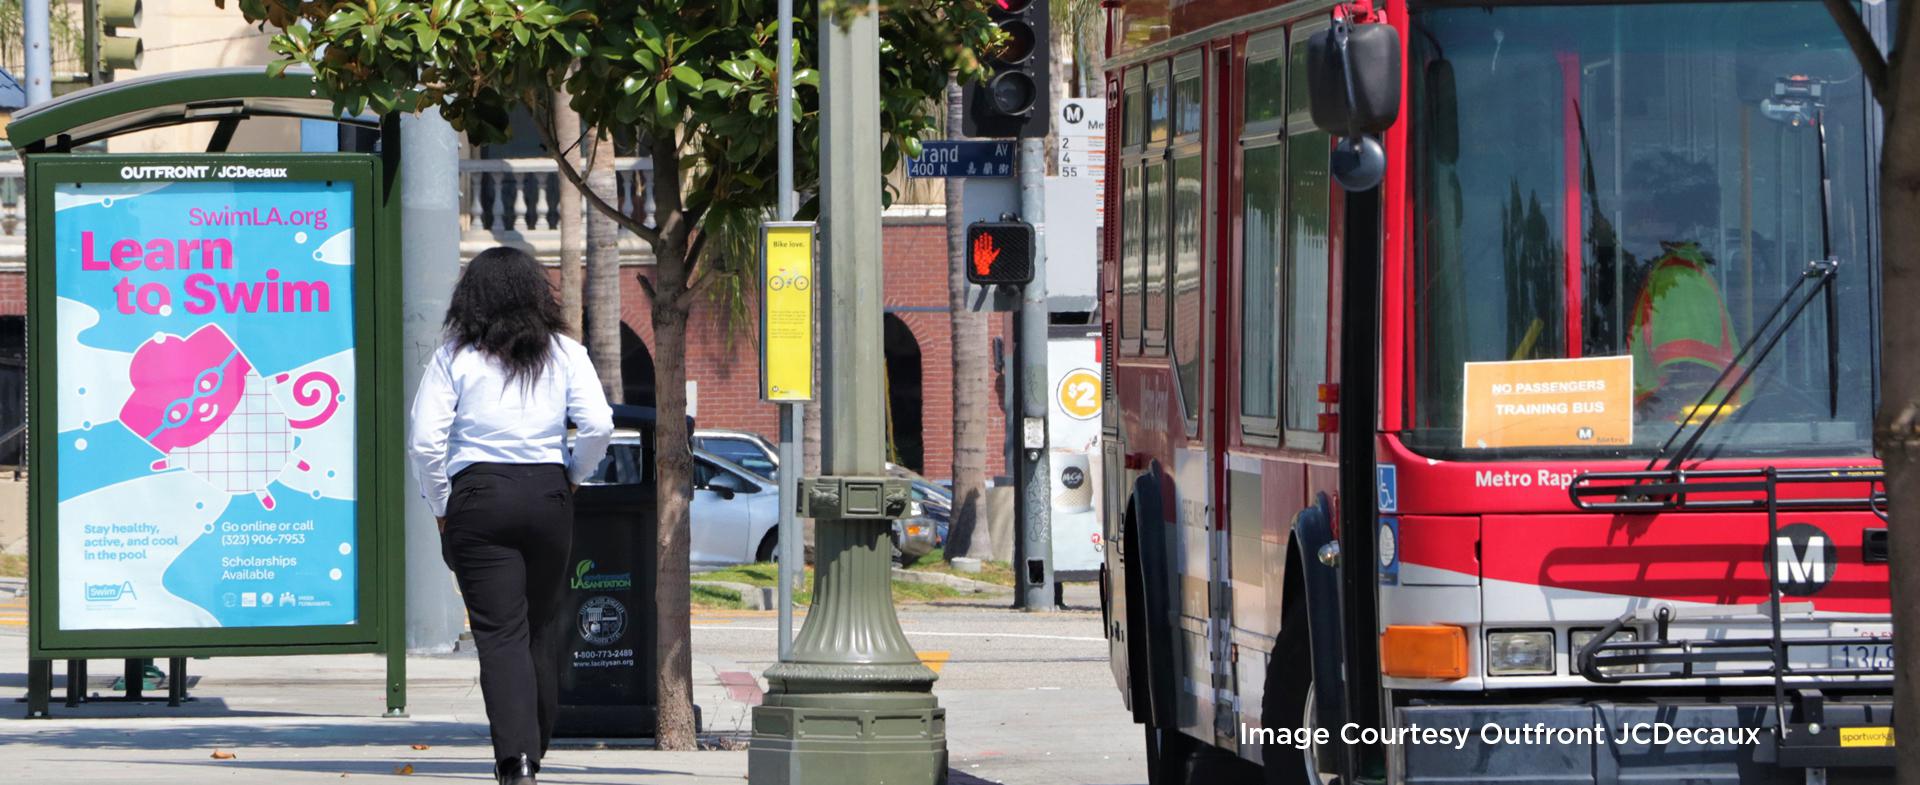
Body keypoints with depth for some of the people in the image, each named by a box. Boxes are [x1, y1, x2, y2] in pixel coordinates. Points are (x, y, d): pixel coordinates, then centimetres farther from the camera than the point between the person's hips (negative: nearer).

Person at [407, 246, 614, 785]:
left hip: (478, 497, -2)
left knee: (499, 630, -4)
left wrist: (441, 508, 4)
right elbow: (599, 425, -7)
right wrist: (574, 476, 10)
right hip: (548, 493, 2)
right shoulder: (564, 353, 4)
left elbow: (425, 441, -8)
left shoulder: (455, 357, -1)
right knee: (543, 626, 14)